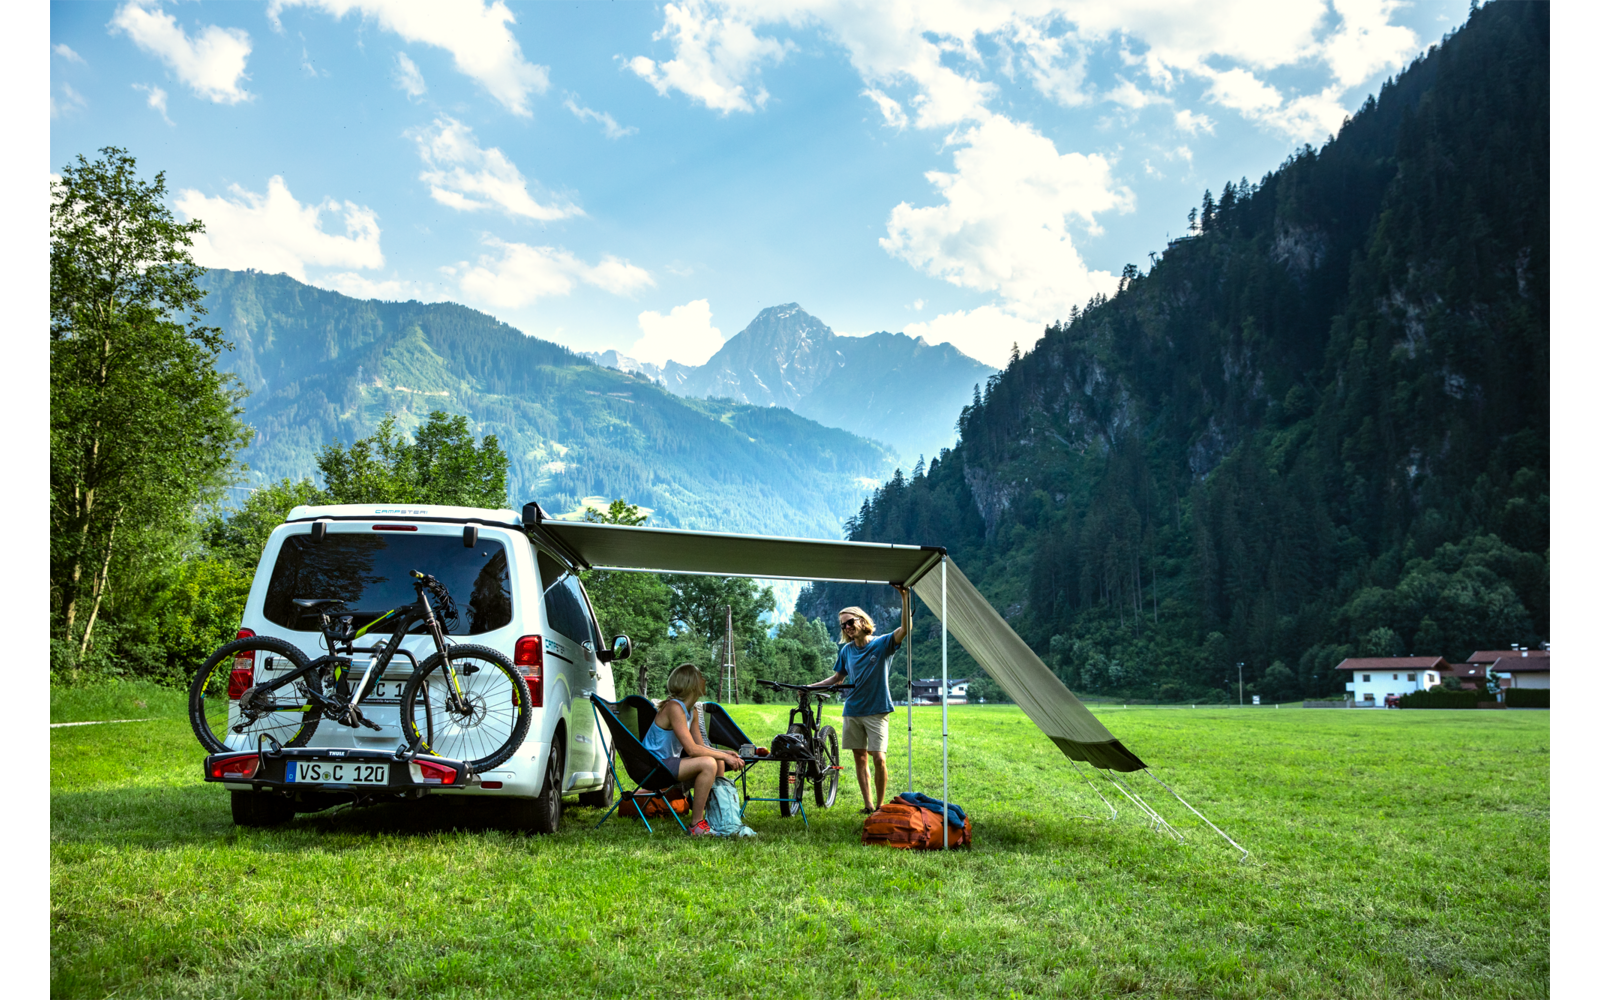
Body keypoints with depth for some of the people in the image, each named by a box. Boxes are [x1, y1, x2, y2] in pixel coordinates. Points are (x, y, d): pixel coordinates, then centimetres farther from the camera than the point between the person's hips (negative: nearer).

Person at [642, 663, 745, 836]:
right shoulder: (674, 708, -22)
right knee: (707, 763, -26)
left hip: (669, 760, 10)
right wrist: (724, 756, -19)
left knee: (719, 763, 9)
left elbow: (700, 746, 10)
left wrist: (725, 754, -5)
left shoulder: (693, 710, 8)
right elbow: (691, 749, -26)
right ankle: (696, 825, -20)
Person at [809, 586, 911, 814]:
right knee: (860, 757, 5)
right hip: (852, 711, 4)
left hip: (876, 711, -4)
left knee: (879, 758, -10)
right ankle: (867, 804, 11)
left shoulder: (882, 644, -6)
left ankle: (880, 804, 2)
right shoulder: (846, 650, 7)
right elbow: (837, 679, 18)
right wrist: (811, 687, 8)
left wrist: (905, 596, -31)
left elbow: (905, 628, -21)